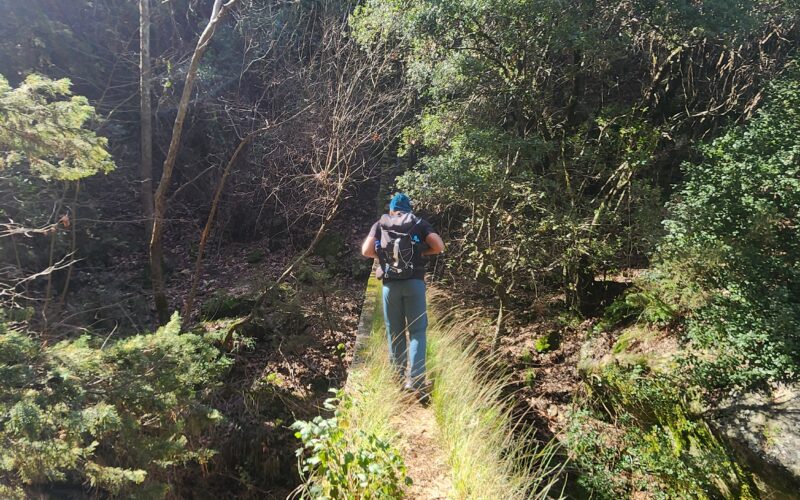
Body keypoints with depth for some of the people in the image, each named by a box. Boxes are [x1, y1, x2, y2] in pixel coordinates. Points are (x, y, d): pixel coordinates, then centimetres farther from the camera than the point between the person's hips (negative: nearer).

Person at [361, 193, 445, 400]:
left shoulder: (380, 224, 11)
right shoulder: (419, 223, 9)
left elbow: (366, 251, 0)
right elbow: (439, 246, -2)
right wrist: (421, 252, 14)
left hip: (390, 284, 1)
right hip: (414, 282, -1)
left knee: (394, 333, 11)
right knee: (417, 331, 2)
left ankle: (399, 380, 17)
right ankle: (416, 381, -10)